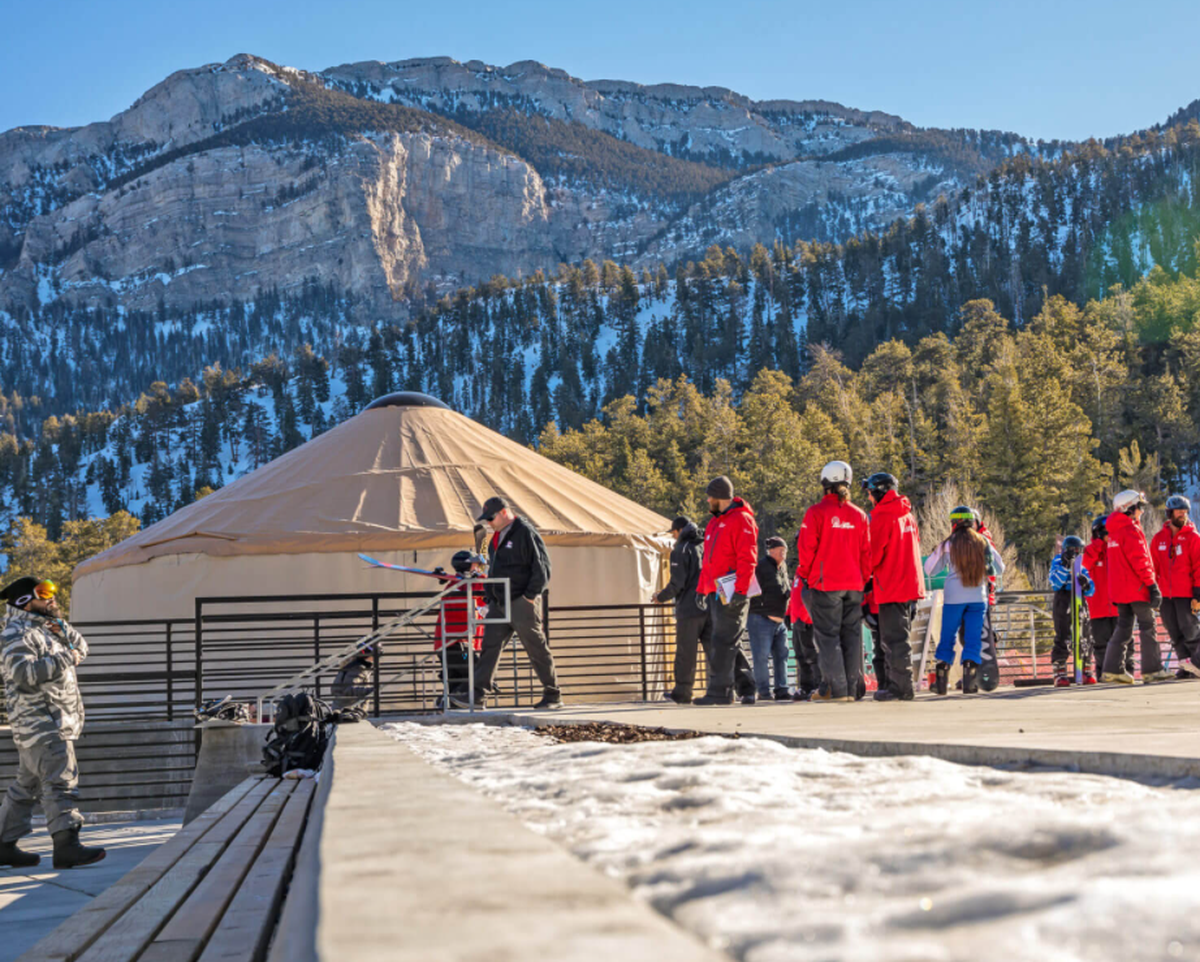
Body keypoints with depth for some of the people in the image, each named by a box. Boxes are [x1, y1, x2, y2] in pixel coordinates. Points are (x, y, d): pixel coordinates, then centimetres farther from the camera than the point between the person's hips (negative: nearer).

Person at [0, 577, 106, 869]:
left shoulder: (43, 629, 20)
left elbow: (81, 648, 23)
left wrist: (62, 631, 4)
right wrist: (62, 660, -20)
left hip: (52, 722, 11)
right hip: (41, 722, -11)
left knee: (26, 785, 14)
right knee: (60, 782, -17)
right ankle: (66, 845, -22)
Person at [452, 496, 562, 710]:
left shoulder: (525, 532, -10)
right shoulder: (497, 537, 16)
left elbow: (542, 567, -13)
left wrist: (530, 595, -14)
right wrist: (489, 596, 15)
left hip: (522, 603, -8)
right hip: (499, 604, 8)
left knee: (537, 650, -2)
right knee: (489, 646, 1)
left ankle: (553, 696, 7)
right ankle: (477, 694, -1)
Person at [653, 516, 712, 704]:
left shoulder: (681, 551, -7)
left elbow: (677, 584, -12)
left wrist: (660, 597, 2)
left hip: (689, 610, -6)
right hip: (710, 608, 6)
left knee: (685, 653, 1)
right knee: (713, 649, 5)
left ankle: (682, 693, 6)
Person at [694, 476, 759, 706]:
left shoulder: (741, 520, -9)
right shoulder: (714, 523, 21)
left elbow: (748, 560, -16)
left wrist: (739, 591, -23)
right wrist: (702, 590, 20)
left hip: (732, 594, -10)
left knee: (724, 642, -10)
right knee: (730, 644, 11)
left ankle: (720, 691, -9)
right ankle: (746, 688, 15)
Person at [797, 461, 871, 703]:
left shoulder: (817, 512, -7)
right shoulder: (859, 515, 6)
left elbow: (806, 548, -7)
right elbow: (866, 552, 8)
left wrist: (805, 575, 6)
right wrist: (863, 580, 15)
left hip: (825, 584, -4)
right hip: (853, 584, 4)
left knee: (828, 636, 0)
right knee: (851, 636, 8)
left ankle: (837, 689, -5)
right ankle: (852, 689, 9)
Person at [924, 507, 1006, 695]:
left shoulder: (948, 545, -1)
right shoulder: (983, 543, 4)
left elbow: (930, 570, 6)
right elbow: (999, 568, 11)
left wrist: (936, 552, 19)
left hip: (953, 598, -1)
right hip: (978, 597, 1)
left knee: (947, 638, 8)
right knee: (973, 639, 3)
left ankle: (941, 680, 6)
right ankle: (969, 681, -7)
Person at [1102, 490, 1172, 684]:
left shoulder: (1114, 531, 16)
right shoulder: (1130, 529, -12)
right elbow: (1140, 560, -18)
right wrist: (1152, 585, -17)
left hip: (1119, 589, 9)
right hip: (1136, 588, -9)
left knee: (1123, 628, 10)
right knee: (1147, 626, -3)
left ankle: (1112, 669, 5)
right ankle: (1152, 670, -3)